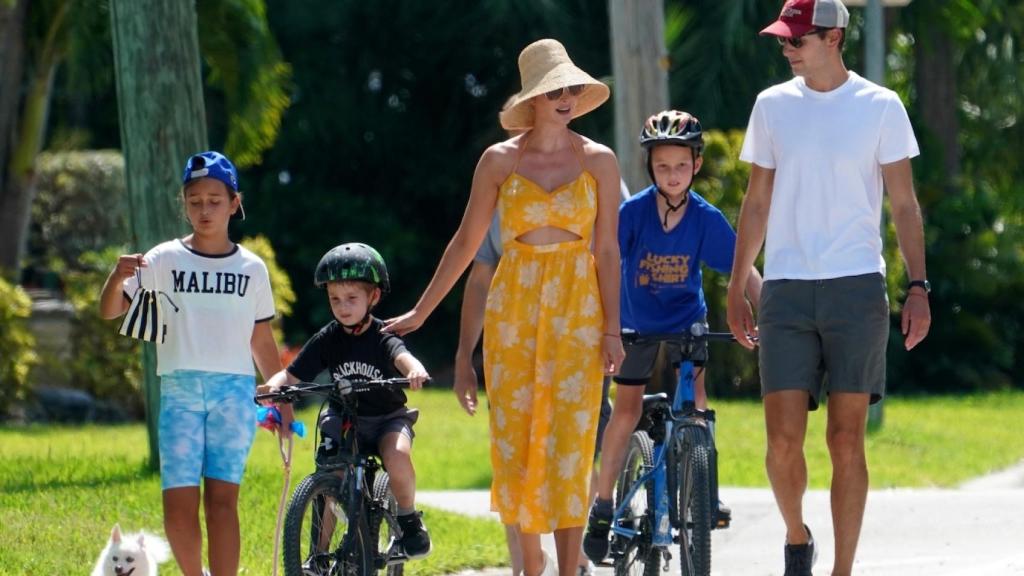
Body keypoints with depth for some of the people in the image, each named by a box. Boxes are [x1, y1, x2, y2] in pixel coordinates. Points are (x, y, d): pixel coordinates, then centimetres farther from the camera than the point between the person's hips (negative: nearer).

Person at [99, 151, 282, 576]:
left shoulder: (252, 268, 9)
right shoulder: (164, 260, 4)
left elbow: (262, 341, 16)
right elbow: (110, 311, 0)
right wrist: (118, 277, -20)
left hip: (235, 390, 0)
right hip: (180, 391, 0)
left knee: (222, 497, -8)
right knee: (179, 502, -8)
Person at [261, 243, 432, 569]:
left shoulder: (382, 337, -9)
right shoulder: (327, 339, -2)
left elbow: (402, 357, -31)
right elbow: (292, 375, -5)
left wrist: (415, 370, -55)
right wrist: (275, 384, -28)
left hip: (387, 418, -2)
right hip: (344, 418, 2)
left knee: (397, 456, -32)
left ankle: (409, 518, -7)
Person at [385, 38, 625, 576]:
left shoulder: (598, 161, 1)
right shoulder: (499, 160, 2)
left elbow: (607, 249, 2)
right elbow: (466, 241, 8)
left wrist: (612, 328, -4)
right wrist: (420, 312, 9)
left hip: (577, 308, -1)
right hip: (513, 307, 1)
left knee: (571, 438, -7)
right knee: (513, 436, 1)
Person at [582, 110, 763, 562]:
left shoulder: (706, 218, -18)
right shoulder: (633, 212, -22)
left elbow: (745, 270, -16)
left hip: (686, 319, 1)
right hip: (637, 322, -1)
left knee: (694, 401, -14)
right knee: (627, 412, 1)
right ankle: (602, 508, 10)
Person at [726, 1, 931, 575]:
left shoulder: (880, 107, 2)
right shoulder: (772, 106, 9)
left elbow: (904, 204, 4)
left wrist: (919, 286, -4)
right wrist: (736, 288, 13)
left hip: (857, 289, -2)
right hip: (787, 291, 2)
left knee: (847, 439, -2)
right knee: (784, 437, -6)